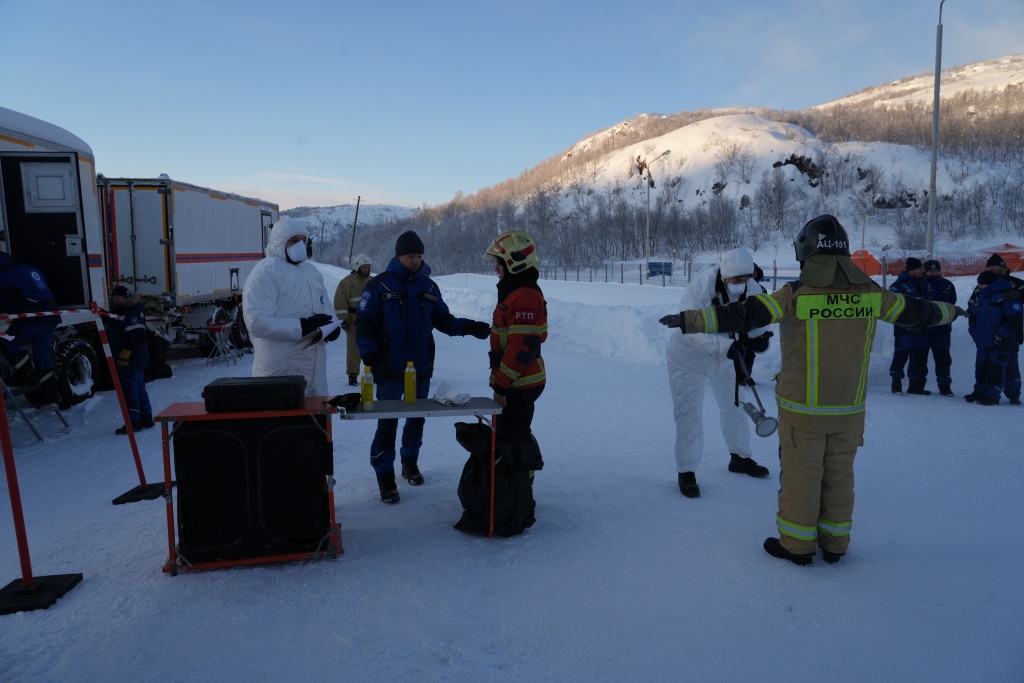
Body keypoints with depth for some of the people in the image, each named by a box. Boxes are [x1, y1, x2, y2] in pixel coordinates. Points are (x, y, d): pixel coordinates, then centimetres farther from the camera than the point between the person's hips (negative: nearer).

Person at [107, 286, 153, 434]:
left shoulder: (132, 313, -15)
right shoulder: (120, 312, 19)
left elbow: (136, 336, -24)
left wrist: (126, 352, -24)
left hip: (131, 359, -11)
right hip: (135, 359, 11)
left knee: (129, 390, -8)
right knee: (139, 388, 14)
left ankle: (133, 422, -6)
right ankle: (146, 419, 21)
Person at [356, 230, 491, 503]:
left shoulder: (429, 287, 7)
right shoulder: (379, 285, -6)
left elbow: (443, 321, 9)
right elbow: (364, 324, -7)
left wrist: (469, 327, -6)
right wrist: (369, 355, -18)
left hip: (422, 368, 4)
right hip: (390, 370, -4)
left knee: (417, 418, 16)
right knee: (387, 423, -1)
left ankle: (410, 461, 36)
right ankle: (385, 474, 13)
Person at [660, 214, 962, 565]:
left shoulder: (796, 294, -17)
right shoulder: (869, 293, -2)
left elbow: (743, 315, -23)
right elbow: (916, 312, 14)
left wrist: (690, 320, -21)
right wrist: (948, 310, 34)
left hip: (802, 407, -4)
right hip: (850, 407, 4)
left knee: (800, 474, 9)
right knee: (839, 474, 17)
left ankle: (796, 545, 21)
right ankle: (834, 544, 30)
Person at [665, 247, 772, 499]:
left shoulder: (752, 290, -17)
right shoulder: (700, 287, -33)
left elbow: (756, 320, -6)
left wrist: (759, 337, -30)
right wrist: (727, 346, -48)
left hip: (726, 357, 5)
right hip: (689, 356, -5)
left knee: (735, 405, 17)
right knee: (689, 414, -3)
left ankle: (740, 457, 39)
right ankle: (686, 472, 11)